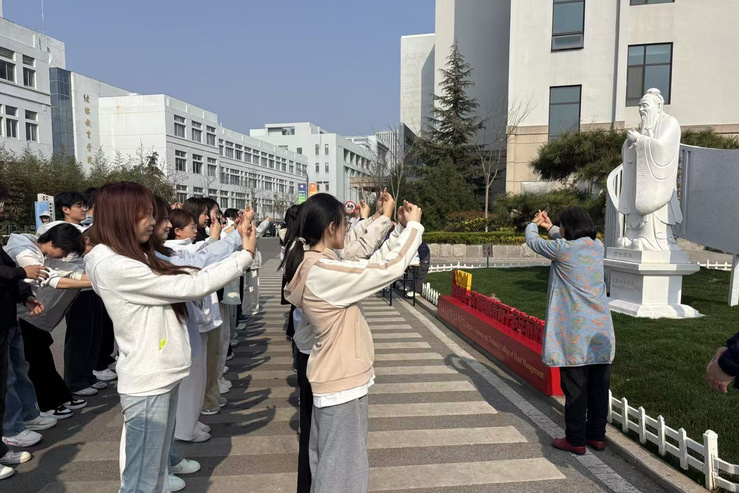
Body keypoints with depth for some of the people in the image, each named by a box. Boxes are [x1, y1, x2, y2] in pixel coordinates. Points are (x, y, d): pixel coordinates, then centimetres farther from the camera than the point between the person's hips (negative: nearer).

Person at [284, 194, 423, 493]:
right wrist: (413, 226, -11)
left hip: (336, 377, 9)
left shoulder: (314, 265, 3)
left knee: (329, 462, 24)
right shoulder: (324, 272, -26)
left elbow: (370, 266, 8)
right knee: (342, 468, 8)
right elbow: (389, 268, -24)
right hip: (343, 382, -9)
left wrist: (400, 230, 3)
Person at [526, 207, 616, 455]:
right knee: (598, 386, 14)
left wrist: (533, 225, 25)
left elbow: (533, 241, 4)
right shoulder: (598, 247, 6)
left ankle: (575, 440, 13)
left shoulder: (562, 249, -12)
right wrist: (550, 227, 34)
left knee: (575, 388, 3)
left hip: (574, 331, -6)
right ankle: (597, 435, 27)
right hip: (601, 330, 6)